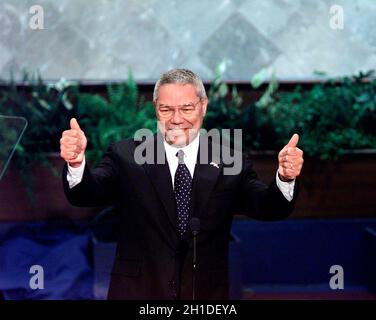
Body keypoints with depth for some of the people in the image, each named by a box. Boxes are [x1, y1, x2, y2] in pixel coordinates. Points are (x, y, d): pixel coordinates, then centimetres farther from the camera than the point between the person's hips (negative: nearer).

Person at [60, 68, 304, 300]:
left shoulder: (229, 164, 1)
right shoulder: (127, 156, 0)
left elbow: (269, 209, -11)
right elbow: (85, 195, -13)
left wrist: (285, 179, -32)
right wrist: (77, 163, -35)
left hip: (207, 293, 1)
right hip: (137, 292, -1)